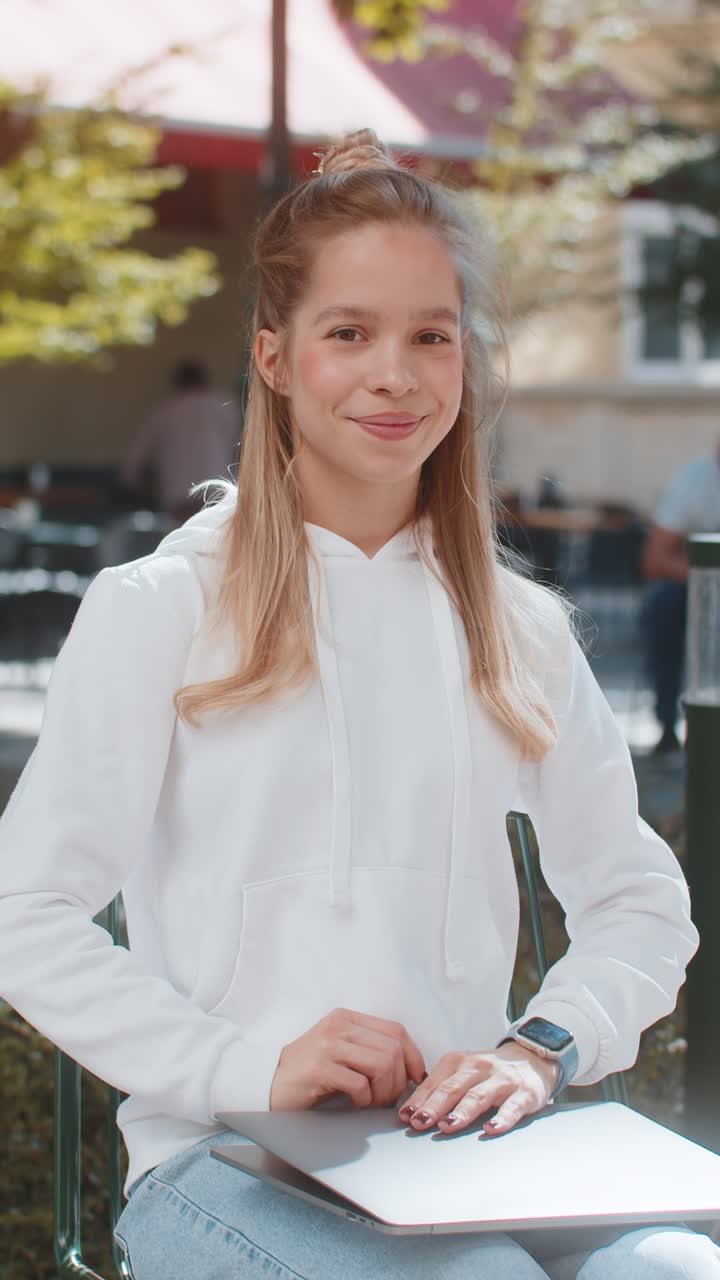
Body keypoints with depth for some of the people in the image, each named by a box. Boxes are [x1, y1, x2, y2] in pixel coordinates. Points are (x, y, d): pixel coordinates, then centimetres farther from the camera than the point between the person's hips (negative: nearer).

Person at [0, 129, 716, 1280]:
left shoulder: (520, 631, 15)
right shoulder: (158, 611, 2)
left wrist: (543, 1049, -5)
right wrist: (248, 1065, -15)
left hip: (462, 1144, 4)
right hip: (223, 1159, -3)